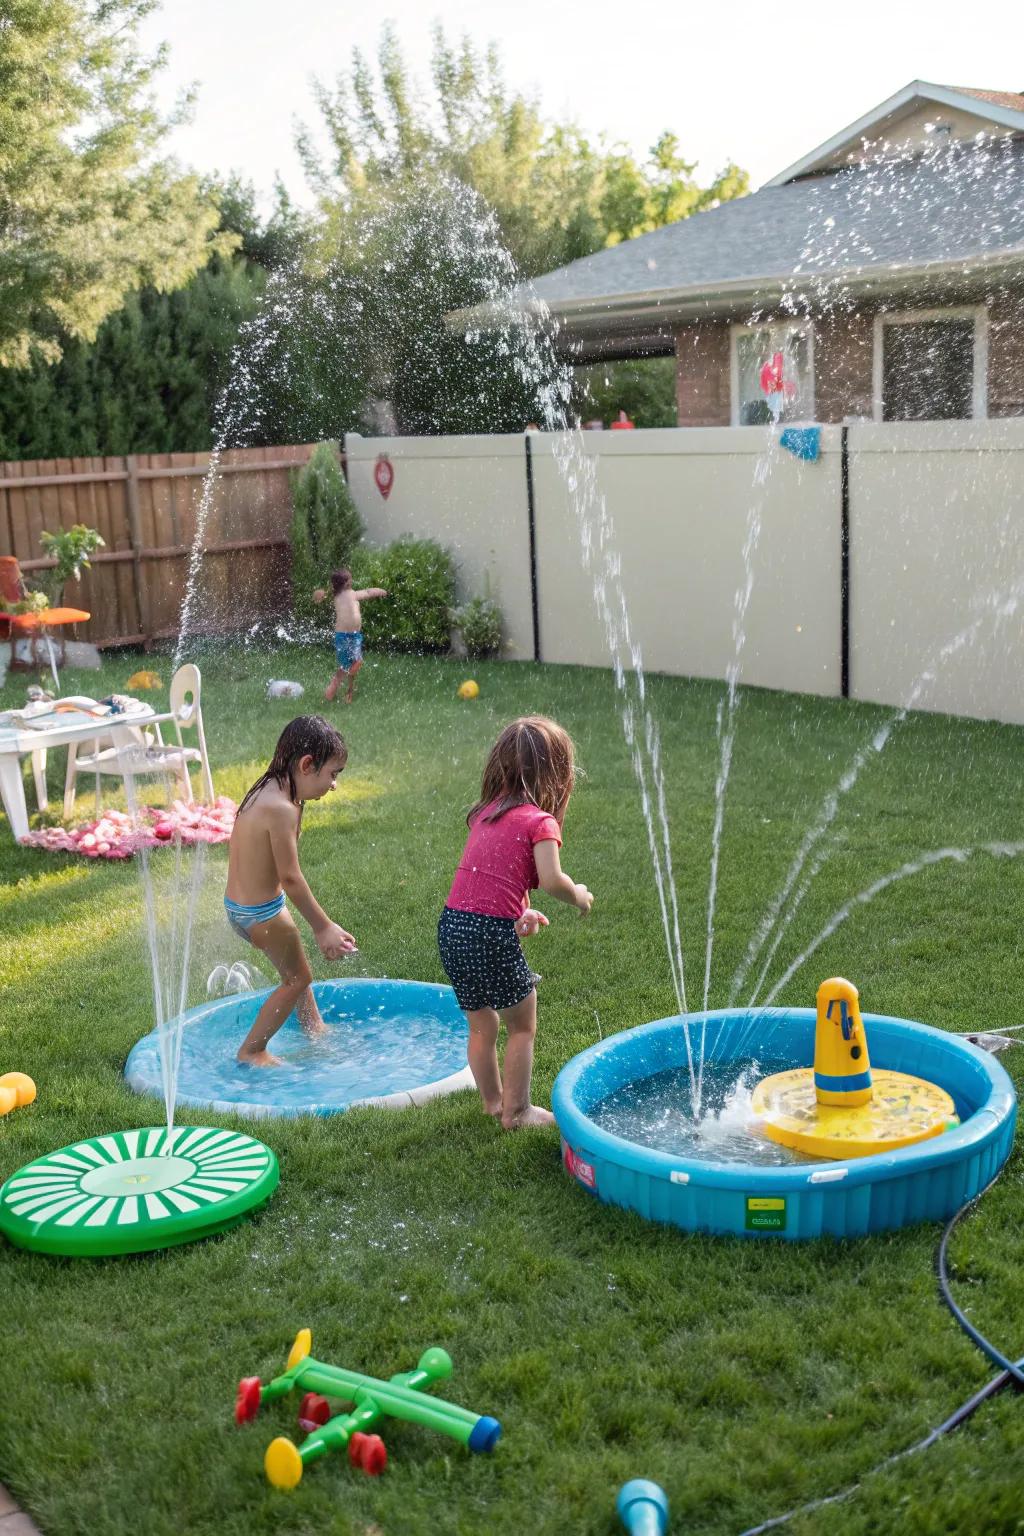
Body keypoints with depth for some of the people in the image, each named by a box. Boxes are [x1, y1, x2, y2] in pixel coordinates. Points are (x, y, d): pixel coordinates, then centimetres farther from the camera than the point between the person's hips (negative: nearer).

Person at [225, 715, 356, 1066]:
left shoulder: (264, 792, 4)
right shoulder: (282, 809, -27)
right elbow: (290, 878, -23)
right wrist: (323, 927, -14)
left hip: (239, 905, 9)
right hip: (263, 914, -9)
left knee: (295, 970, 28)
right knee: (297, 979, 12)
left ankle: (315, 1029, 49)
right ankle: (251, 1050, 23)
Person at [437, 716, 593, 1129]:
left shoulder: (486, 811, 14)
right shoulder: (540, 821, -7)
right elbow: (551, 879, -19)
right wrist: (578, 896, 0)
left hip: (452, 925, 7)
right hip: (491, 934, -7)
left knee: (482, 1025, 24)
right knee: (522, 1026, 14)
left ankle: (493, 1101, 38)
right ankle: (517, 1111, 22)